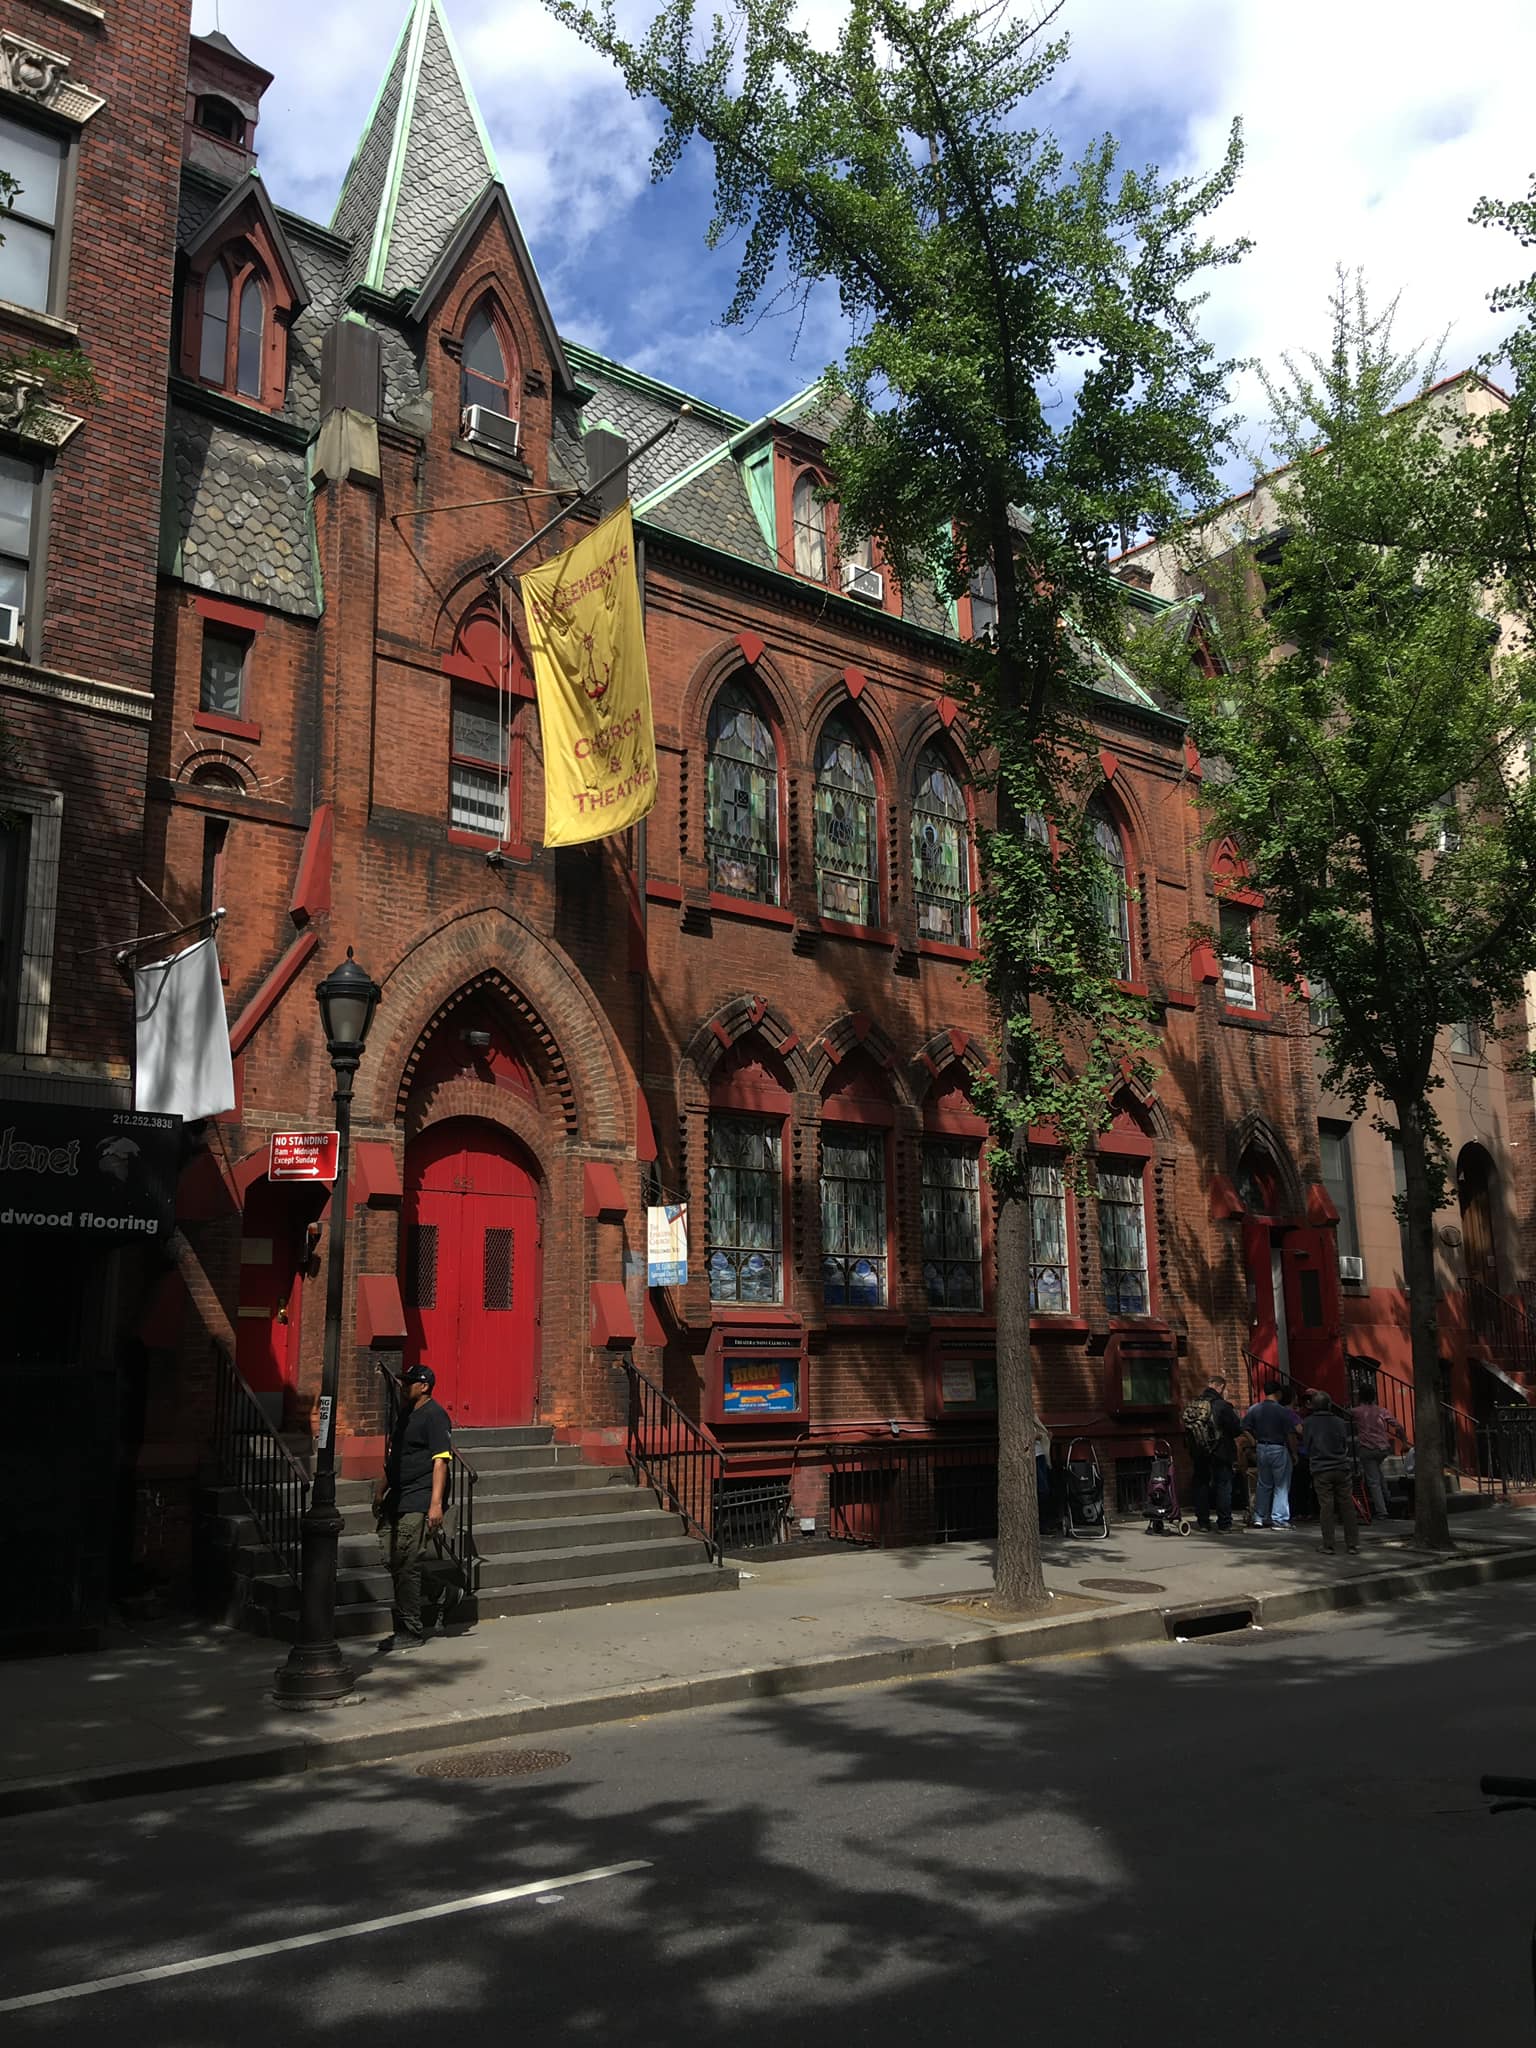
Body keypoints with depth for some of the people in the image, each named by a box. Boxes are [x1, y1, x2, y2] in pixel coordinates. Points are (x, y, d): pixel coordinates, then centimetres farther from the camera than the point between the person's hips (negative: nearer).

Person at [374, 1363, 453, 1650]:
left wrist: (436, 1504, -22)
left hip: (418, 1504, -9)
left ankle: (411, 1632, 0)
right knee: (393, 1562, 9)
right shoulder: (404, 1415, 19)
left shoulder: (434, 1415, -10)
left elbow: (441, 1461, -17)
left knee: (406, 1567, -8)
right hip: (397, 1502, 9)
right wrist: (381, 1491, 26)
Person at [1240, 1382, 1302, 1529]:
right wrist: (1294, 1452, -3)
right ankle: (1279, 1519, 3)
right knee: (1281, 1486, 5)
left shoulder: (1254, 1409, 0)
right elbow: (1291, 1435, -14)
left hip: (1262, 1449, 5)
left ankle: (1259, 1517, 18)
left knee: (1264, 1484, 16)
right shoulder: (1283, 1411, -14)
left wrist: (1258, 1440, 11)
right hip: (1279, 1450, -5)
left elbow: (1247, 1429, 0)